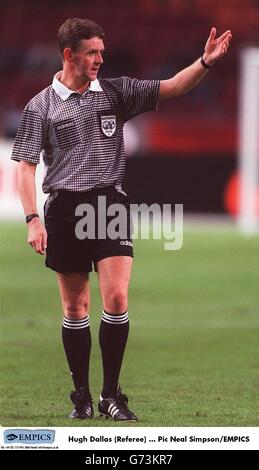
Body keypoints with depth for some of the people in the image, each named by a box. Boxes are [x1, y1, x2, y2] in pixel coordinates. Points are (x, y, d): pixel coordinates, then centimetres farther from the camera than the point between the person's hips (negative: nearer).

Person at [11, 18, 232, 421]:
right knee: (75, 307, 5)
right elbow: (26, 166, 1)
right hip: (64, 209, -1)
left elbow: (172, 88, 4)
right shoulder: (41, 106, 2)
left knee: (116, 298, -12)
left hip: (110, 203, 1)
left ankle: (111, 395, -2)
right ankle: (82, 395, 15)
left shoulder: (115, 92, 7)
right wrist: (33, 220, -8)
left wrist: (206, 61, -13)